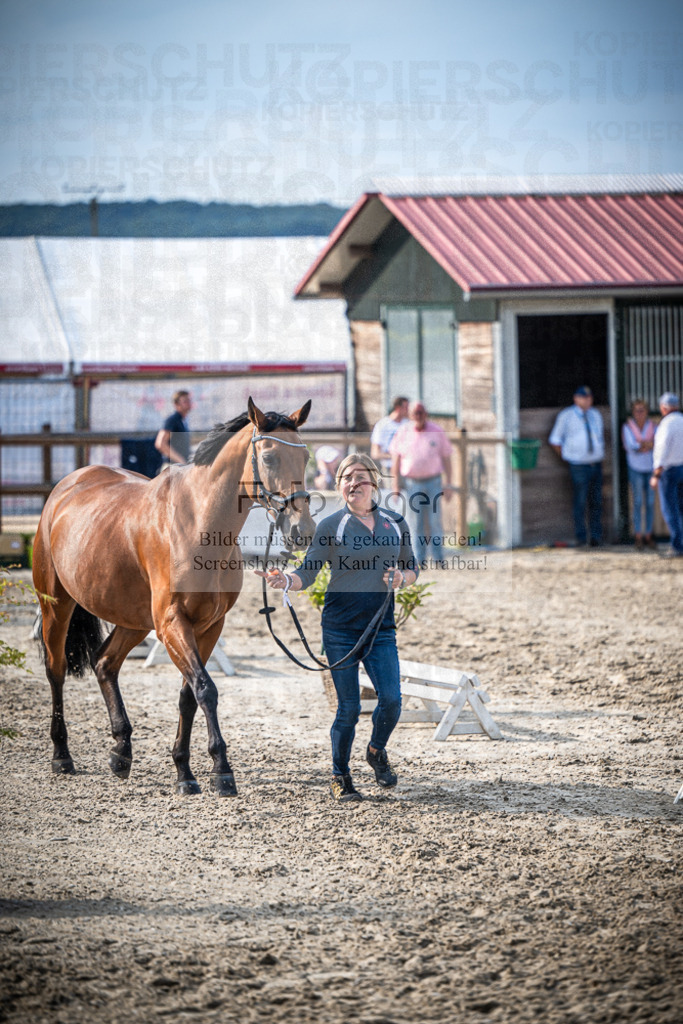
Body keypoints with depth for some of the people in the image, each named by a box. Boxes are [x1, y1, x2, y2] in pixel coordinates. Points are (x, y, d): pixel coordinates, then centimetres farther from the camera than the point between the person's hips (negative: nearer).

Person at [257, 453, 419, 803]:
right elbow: (307, 574, -5)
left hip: (380, 627, 2)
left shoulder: (395, 523, 8)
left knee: (391, 699, -9)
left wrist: (402, 578, -6)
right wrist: (285, 581, -26)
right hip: (340, 627, -2)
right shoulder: (331, 527, -2)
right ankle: (340, 777, 17)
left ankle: (377, 751, 22)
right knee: (349, 707, -2)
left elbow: (412, 569, 17)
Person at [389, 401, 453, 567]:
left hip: (433, 482, -1)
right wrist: (395, 485, 0)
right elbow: (396, 460, 5)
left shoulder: (437, 432, -1)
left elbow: (446, 459, 3)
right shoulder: (403, 432, 1)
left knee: (434, 522, -3)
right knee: (415, 523, -1)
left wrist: (448, 485, -2)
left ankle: (438, 559, 0)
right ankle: (419, 560, 2)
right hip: (412, 483, 1)